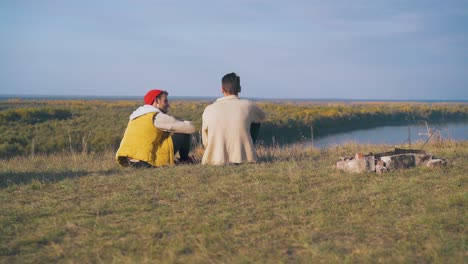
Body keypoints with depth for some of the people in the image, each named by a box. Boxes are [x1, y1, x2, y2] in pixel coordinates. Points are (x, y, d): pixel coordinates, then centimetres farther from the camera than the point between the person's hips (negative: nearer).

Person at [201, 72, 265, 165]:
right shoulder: (247, 105, -3)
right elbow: (262, 116, 22)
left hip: (216, 161, 1)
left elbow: (205, 142, 6)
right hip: (243, 158, 0)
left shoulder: (209, 110, -3)